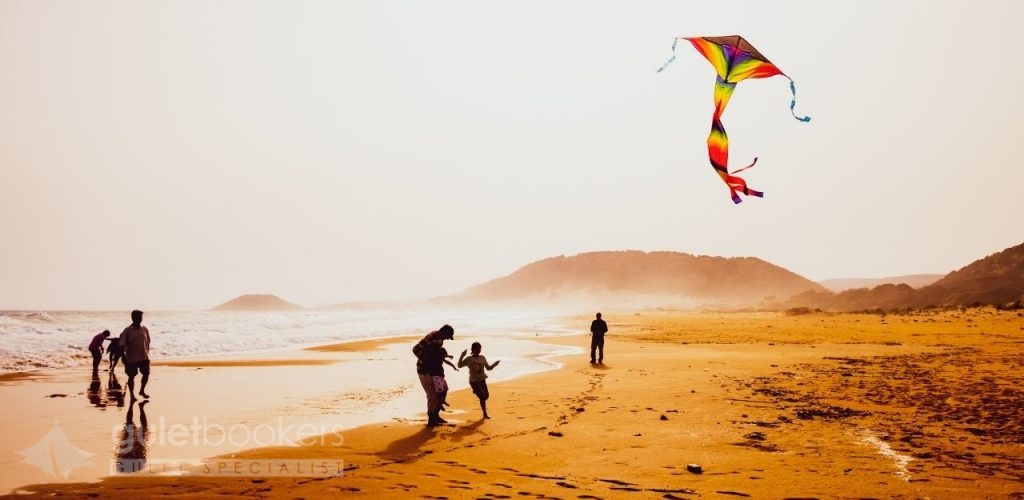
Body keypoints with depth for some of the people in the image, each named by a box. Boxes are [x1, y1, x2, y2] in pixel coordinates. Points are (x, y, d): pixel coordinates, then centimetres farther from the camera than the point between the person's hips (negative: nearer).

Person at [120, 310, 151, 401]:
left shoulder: (145, 329, 3)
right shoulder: (127, 331, -9)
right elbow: (122, 345, -9)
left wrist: (147, 354, 10)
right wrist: (124, 357, -15)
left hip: (144, 357, 3)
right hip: (131, 358, -3)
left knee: (146, 374, 4)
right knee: (131, 376, 7)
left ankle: (142, 391, 27)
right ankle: (132, 394, 21)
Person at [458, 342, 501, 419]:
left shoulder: (482, 358, 5)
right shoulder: (469, 359, -3)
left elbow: (488, 368, 11)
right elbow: (460, 365, -2)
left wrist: (495, 364, -8)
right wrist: (462, 356, -15)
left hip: (482, 380, 5)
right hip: (474, 381, -5)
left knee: (486, 396, 5)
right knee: (482, 397, -14)